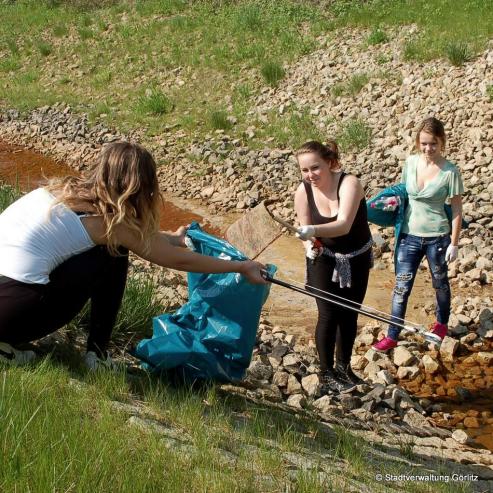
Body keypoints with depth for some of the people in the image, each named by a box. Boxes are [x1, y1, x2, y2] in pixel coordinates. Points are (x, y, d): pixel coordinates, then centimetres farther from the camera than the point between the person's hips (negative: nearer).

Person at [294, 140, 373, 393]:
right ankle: (327, 374, 8)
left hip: (356, 258, 0)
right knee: (328, 314, -6)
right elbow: (306, 230, -6)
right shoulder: (303, 192, -18)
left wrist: (314, 230, -57)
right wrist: (310, 245, -28)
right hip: (324, 259, 0)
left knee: (349, 313, 13)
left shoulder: (349, 183, -28)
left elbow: (344, 225, -41)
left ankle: (344, 367, 32)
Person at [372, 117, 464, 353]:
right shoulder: (410, 163, -3)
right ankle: (392, 336, 9)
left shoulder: (449, 171, -15)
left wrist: (454, 243, -8)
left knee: (440, 282, 18)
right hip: (409, 235, 3)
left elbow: (457, 209, -9)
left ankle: (441, 324, 41)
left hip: (437, 237, -3)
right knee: (401, 286, 3)